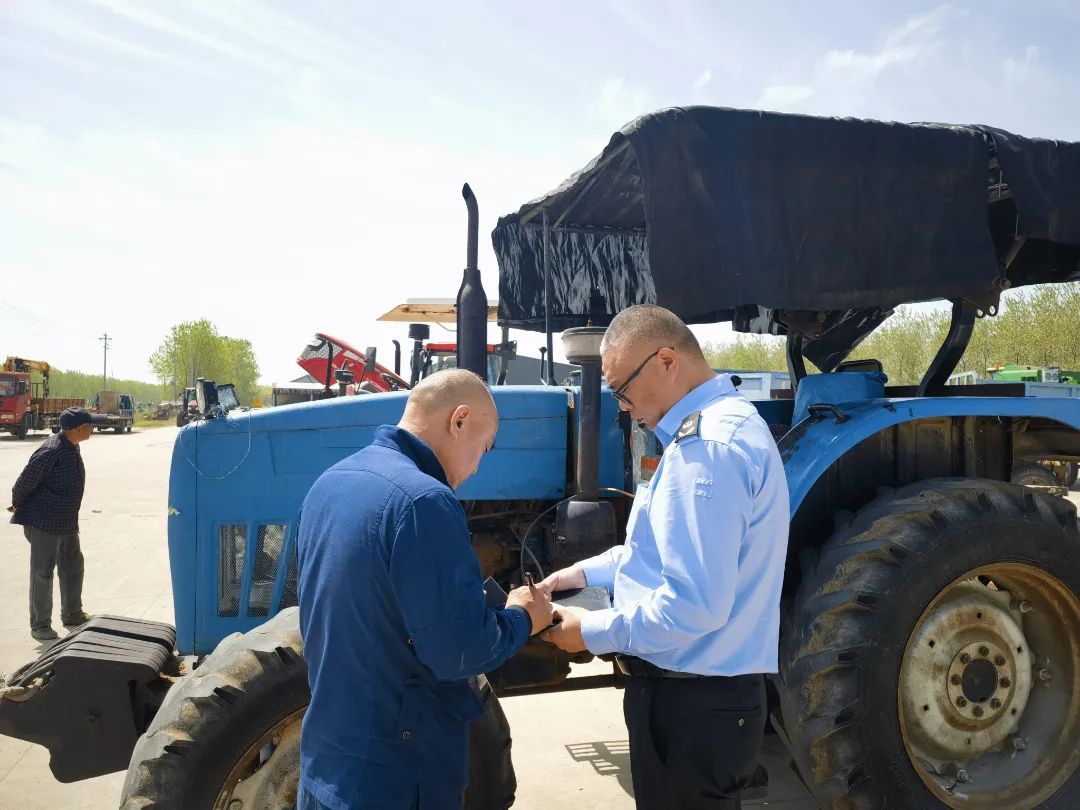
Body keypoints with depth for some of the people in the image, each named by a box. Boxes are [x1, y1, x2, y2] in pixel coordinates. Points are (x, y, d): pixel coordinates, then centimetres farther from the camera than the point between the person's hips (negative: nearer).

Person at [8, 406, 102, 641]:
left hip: (67, 522, 9)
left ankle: (72, 615, 34)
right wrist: (18, 506, -1)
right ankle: (39, 626, 13)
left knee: (73, 566, 18)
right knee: (42, 573, 1)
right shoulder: (51, 452, -25)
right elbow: (24, 483, -18)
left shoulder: (72, 447, 5)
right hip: (43, 523, -9)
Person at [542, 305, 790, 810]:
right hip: (704, 690, 10)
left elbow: (695, 605, -29)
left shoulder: (706, 447, -25)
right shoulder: (720, 423, 10)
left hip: (694, 703, -10)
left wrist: (593, 632, -16)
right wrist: (589, 572, 13)